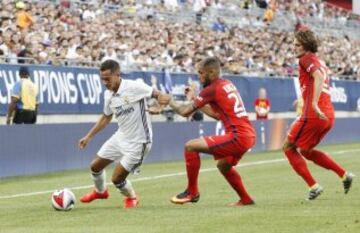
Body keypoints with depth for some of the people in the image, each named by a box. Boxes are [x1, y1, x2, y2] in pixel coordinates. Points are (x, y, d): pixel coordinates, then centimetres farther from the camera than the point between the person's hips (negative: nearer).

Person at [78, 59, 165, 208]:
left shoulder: (133, 87, -21)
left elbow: (158, 95, -22)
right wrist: (88, 137, 18)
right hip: (121, 137, 7)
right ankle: (100, 191, 46)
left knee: (117, 178, -8)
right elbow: (106, 118, 17)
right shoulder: (108, 95, 1)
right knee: (95, 166, 13)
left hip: (137, 142, -7)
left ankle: (131, 197, 26)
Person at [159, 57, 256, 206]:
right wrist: (196, 100, 24)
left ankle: (192, 192, 0)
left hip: (238, 136, -10)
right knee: (223, 165, 33)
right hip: (249, 134, 10)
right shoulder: (228, 85, 17)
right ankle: (246, 199, 39)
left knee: (191, 146, -8)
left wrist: (170, 101, 10)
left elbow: (185, 111, -6)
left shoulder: (211, 89, -9)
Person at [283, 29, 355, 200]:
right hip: (329, 115, 9)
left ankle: (313, 186, -2)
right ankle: (344, 174, 14)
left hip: (313, 115, -9)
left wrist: (314, 104, -31)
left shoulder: (306, 59, -5)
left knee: (289, 148, 5)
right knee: (306, 151, 24)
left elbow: (319, 77, -22)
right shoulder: (320, 62, 22)